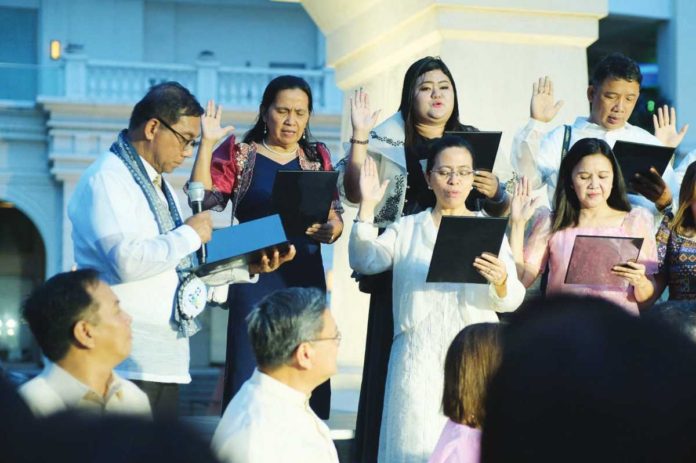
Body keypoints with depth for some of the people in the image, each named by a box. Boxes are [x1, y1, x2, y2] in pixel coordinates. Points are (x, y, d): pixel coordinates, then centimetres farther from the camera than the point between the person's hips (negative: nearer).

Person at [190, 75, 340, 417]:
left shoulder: (317, 158, 15)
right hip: (256, 277, -3)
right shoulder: (239, 154, 7)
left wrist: (329, 229, -12)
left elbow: (335, 219, 11)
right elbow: (204, 200, -5)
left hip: (307, 278, 3)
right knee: (250, 377, -7)